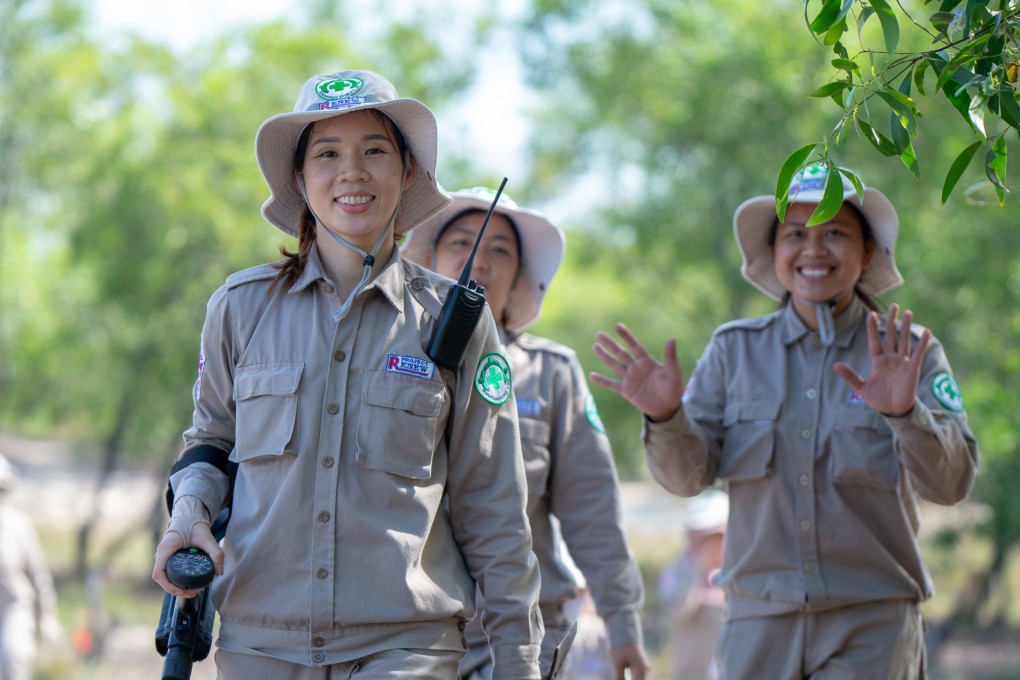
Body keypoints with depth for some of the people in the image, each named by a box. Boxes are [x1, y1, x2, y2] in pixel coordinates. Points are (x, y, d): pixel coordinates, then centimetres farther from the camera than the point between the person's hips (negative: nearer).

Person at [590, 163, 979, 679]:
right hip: (760, 618, 2)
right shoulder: (734, 350, 8)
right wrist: (664, 416, -20)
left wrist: (904, 413, -29)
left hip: (871, 622, -2)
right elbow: (689, 474, 1)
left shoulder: (908, 354, 2)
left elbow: (951, 483, -10)